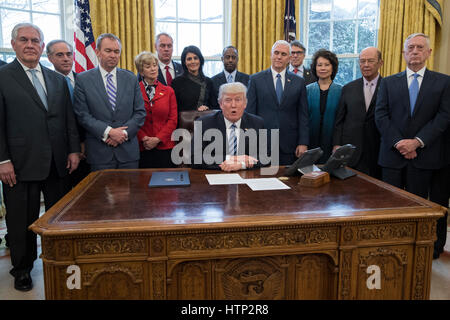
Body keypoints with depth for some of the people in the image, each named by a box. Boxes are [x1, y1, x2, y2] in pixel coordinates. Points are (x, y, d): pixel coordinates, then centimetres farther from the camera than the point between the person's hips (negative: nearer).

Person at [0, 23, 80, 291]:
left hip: (57, 162, 4)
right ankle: (22, 268, 28)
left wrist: (74, 150, 5)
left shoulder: (57, 79, 13)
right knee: (22, 219, 9)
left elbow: (69, 118, 12)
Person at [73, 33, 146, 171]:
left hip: (128, 151, 2)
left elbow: (140, 112, 5)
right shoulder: (83, 79, 2)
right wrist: (108, 131, -14)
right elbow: (82, 115, -4)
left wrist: (125, 133, -9)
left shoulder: (131, 78, 8)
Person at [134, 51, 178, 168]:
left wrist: (157, 139, -7)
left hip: (164, 146, 1)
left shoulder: (168, 91, 8)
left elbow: (173, 120, 3)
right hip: (142, 148, -1)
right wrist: (143, 138, -12)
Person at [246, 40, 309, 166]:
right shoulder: (256, 79, 4)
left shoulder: (298, 82, 8)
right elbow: (249, 112, 2)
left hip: (289, 146, 1)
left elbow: (303, 116, 7)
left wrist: (303, 143, 0)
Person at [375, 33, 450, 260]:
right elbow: (381, 115, 1)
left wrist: (417, 142, -14)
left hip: (423, 155, -1)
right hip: (392, 154, 1)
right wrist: (398, 143, -11)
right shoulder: (388, 82, 10)